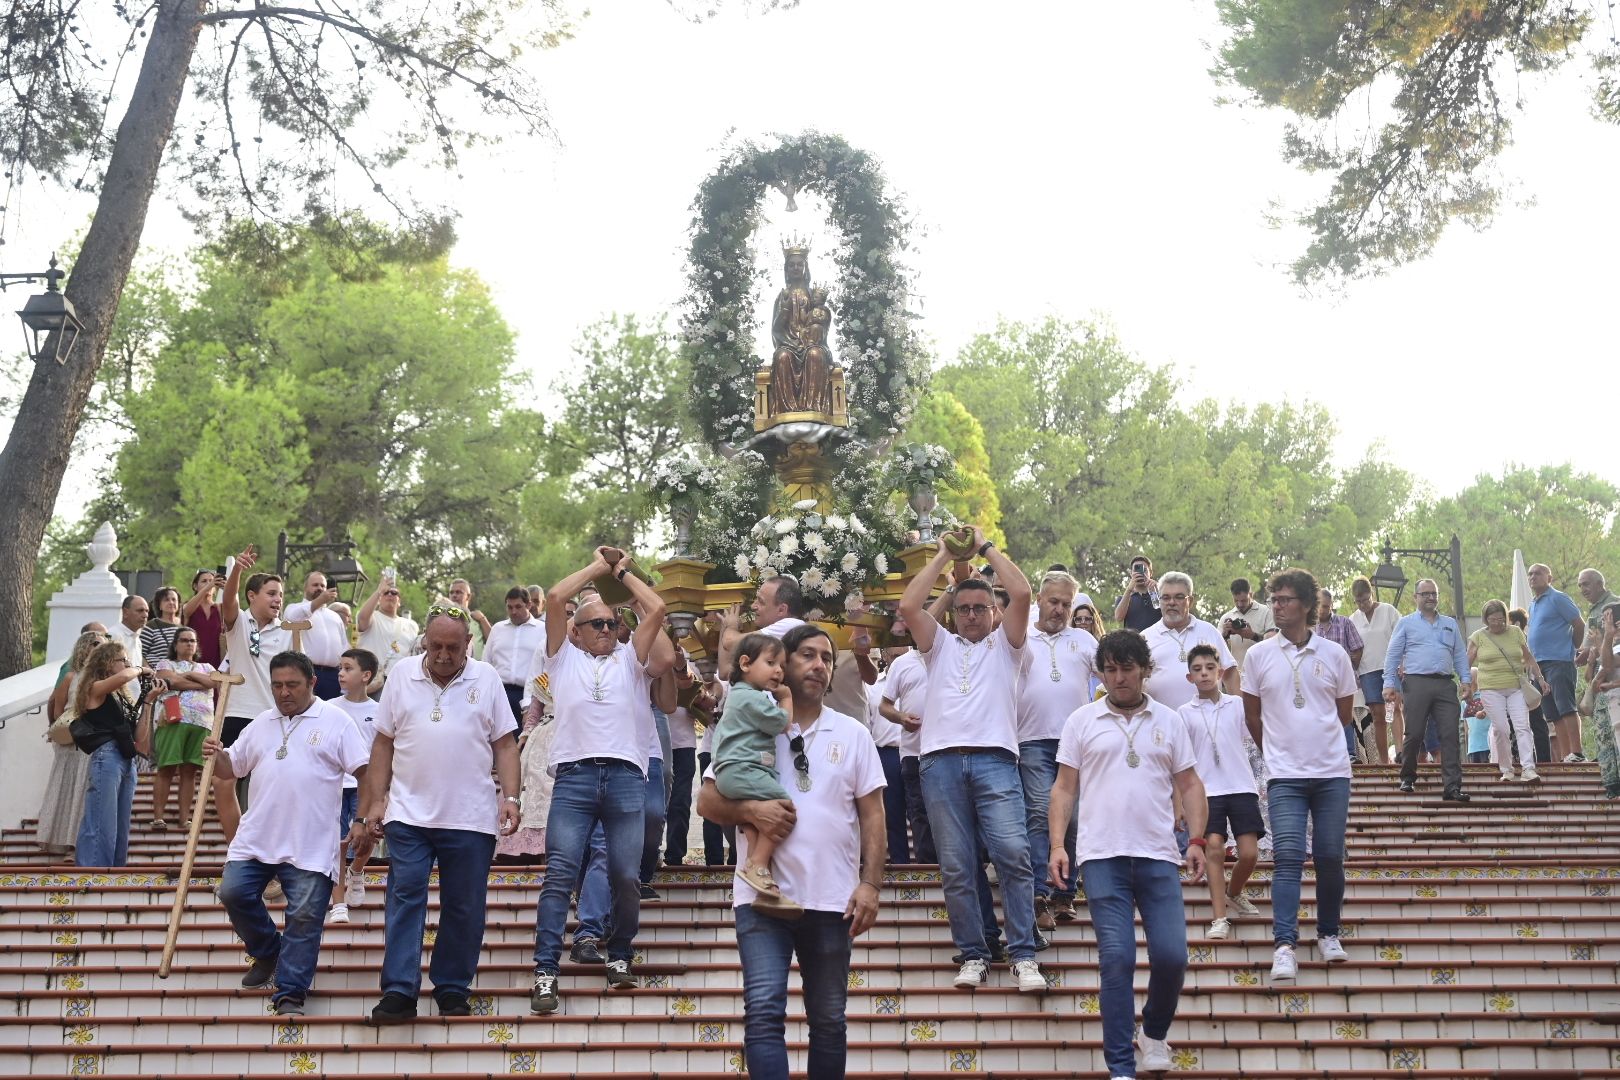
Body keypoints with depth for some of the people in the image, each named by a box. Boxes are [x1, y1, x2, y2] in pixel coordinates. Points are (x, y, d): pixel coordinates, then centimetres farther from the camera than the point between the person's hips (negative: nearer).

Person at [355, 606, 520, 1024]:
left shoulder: (486, 679, 4)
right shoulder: (402, 674, 7)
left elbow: (504, 744, 5)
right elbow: (384, 743, 9)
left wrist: (510, 796, -5)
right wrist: (375, 802, 4)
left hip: (471, 817, 0)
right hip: (408, 813, 0)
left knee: (464, 908, 5)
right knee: (405, 898, -6)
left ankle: (452, 989, 17)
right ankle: (399, 992, -3)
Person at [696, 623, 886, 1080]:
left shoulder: (852, 733, 8)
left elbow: (872, 815, 7)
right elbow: (707, 802, 4)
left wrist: (870, 883, -3)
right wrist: (749, 810, -15)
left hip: (832, 899, 2)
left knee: (828, 1021, 10)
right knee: (764, 1012, -10)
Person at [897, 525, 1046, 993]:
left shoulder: (1005, 645, 19)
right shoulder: (939, 645, 24)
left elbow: (1021, 594, 4)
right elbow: (908, 606, 8)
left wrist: (987, 547, 13)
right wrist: (943, 556, 13)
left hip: (994, 759, -2)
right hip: (941, 761, 2)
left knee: (1013, 854, -14)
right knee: (956, 867, 0)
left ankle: (1023, 956, -9)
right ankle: (973, 955, 7)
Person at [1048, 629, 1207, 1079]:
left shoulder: (1170, 720, 11)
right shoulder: (1082, 720, 6)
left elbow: (1189, 785, 12)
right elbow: (1064, 788, 6)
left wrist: (1197, 840, 1)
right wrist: (1056, 844, -3)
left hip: (1159, 856, 2)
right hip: (1102, 857, -1)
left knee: (1171, 956, -4)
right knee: (1117, 958, -6)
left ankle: (1154, 1032, 26)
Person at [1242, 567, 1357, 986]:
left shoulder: (1334, 655, 4)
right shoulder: (1259, 655, 2)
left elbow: (1344, 713, 15)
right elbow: (1252, 717, 11)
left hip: (1332, 772, 1)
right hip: (1284, 775, -1)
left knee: (1331, 857, 4)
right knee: (1287, 857, -11)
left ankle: (1328, 934, 22)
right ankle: (1284, 945, -15)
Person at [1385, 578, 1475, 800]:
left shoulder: (1450, 624, 21)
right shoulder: (1406, 623, 11)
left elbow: (1460, 655, 19)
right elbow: (1393, 655, 6)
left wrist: (1466, 680, 6)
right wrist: (1389, 683, -3)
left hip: (1445, 685, 3)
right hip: (1416, 683, -3)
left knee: (1450, 735, -7)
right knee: (1414, 734, -2)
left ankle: (1452, 786, -10)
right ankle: (1408, 778, 16)